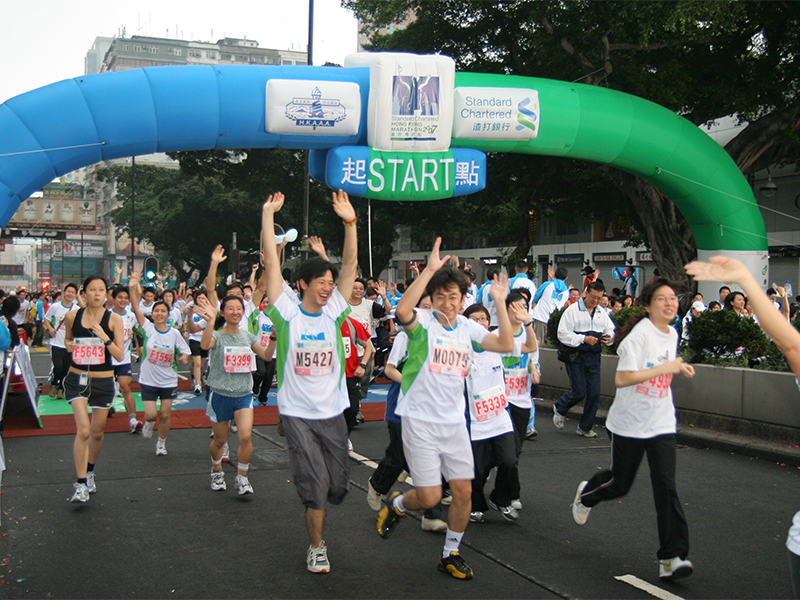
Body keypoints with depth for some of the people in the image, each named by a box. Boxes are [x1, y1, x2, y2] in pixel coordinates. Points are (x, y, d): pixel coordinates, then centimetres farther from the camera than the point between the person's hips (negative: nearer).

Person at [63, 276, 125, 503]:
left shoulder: (113, 319, -5)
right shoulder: (72, 316, -1)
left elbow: (120, 356, -8)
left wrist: (105, 338, -22)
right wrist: (69, 345, -4)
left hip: (103, 381, 1)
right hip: (77, 379, 0)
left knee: (97, 432, 14)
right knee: (83, 430, -16)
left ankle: (89, 473, 39)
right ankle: (81, 485, -7)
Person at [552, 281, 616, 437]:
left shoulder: (602, 313, 12)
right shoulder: (572, 310, -5)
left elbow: (610, 330, 17)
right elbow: (563, 334, -11)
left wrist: (608, 337, -7)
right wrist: (584, 339, -19)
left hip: (593, 357, 5)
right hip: (575, 356, -5)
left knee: (594, 393, -1)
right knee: (579, 392, -7)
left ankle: (585, 427, 13)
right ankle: (559, 408, 25)